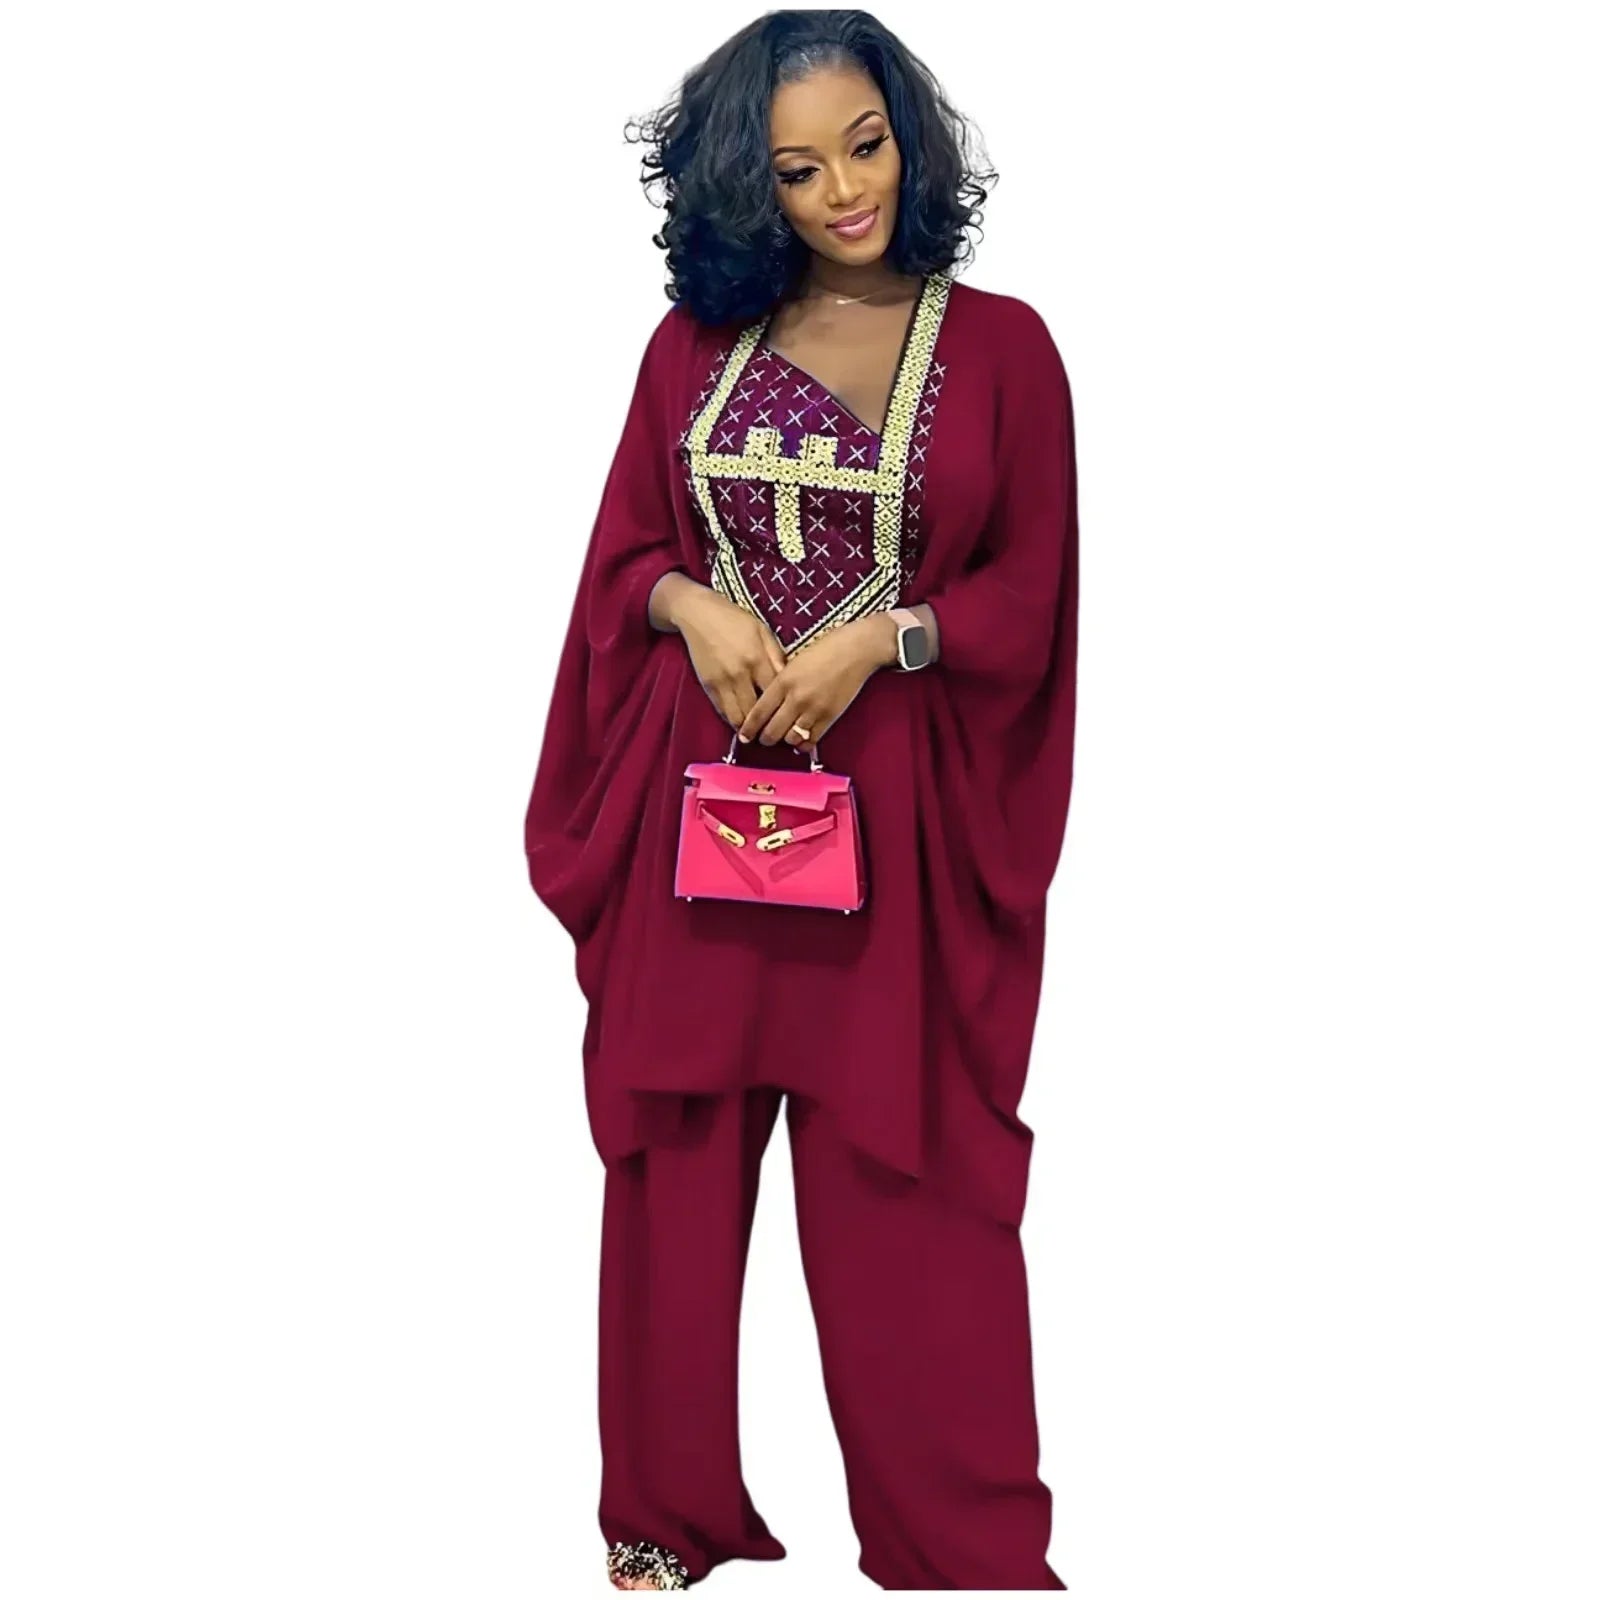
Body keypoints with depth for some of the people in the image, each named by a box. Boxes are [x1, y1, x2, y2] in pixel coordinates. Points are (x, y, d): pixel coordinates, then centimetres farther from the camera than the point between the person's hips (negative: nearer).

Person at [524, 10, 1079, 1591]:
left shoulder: (999, 345, 1)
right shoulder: (695, 344, 7)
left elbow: (1028, 593, 1)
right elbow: (626, 551, 11)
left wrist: (880, 637, -15)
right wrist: (691, 609, -10)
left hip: (897, 804, -2)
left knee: (901, 1176, 1)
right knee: (679, 1149, 6)